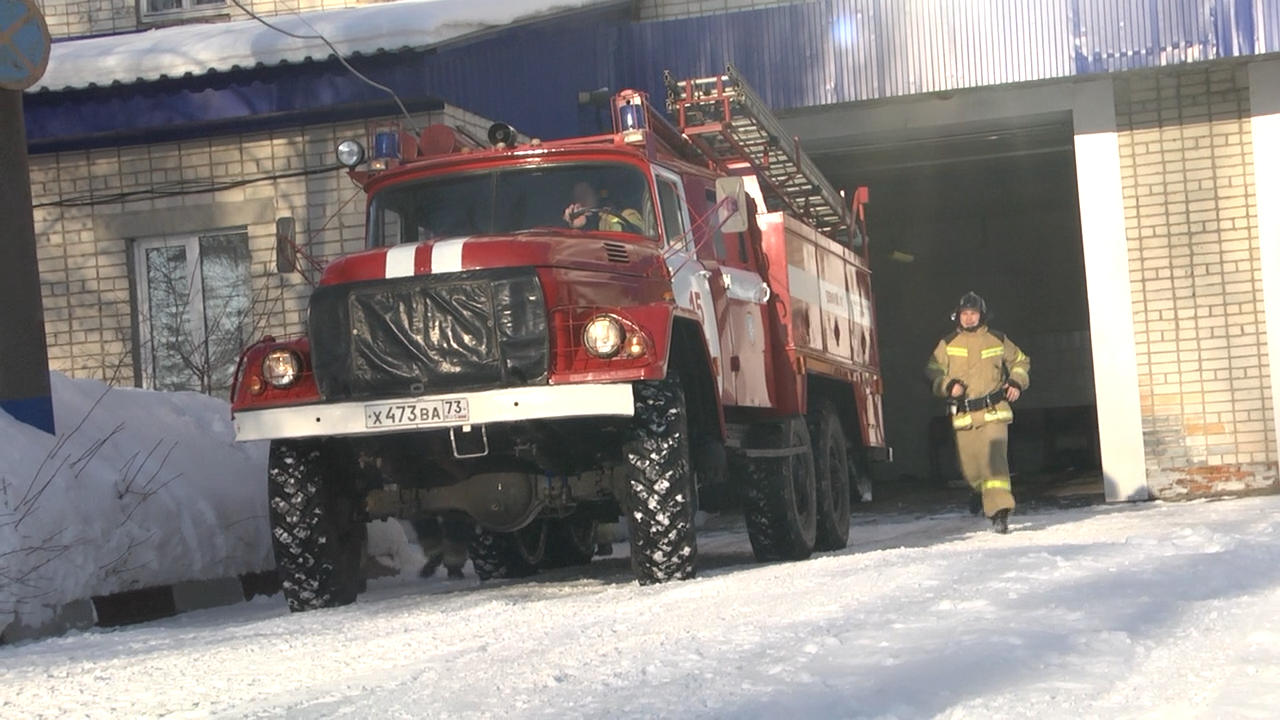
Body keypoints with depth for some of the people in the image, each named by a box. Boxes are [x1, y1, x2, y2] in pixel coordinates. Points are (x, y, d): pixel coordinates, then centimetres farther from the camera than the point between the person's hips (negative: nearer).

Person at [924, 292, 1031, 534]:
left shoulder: (998, 341, 8)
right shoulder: (947, 345, 6)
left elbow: (1021, 361, 21)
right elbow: (933, 371, 5)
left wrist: (1017, 382, 4)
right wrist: (948, 385, -13)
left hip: (994, 413, -2)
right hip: (963, 415, 2)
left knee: (993, 459, -18)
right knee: (969, 466, 8)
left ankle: (999, 510, -21)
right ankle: (981, 490, 41)